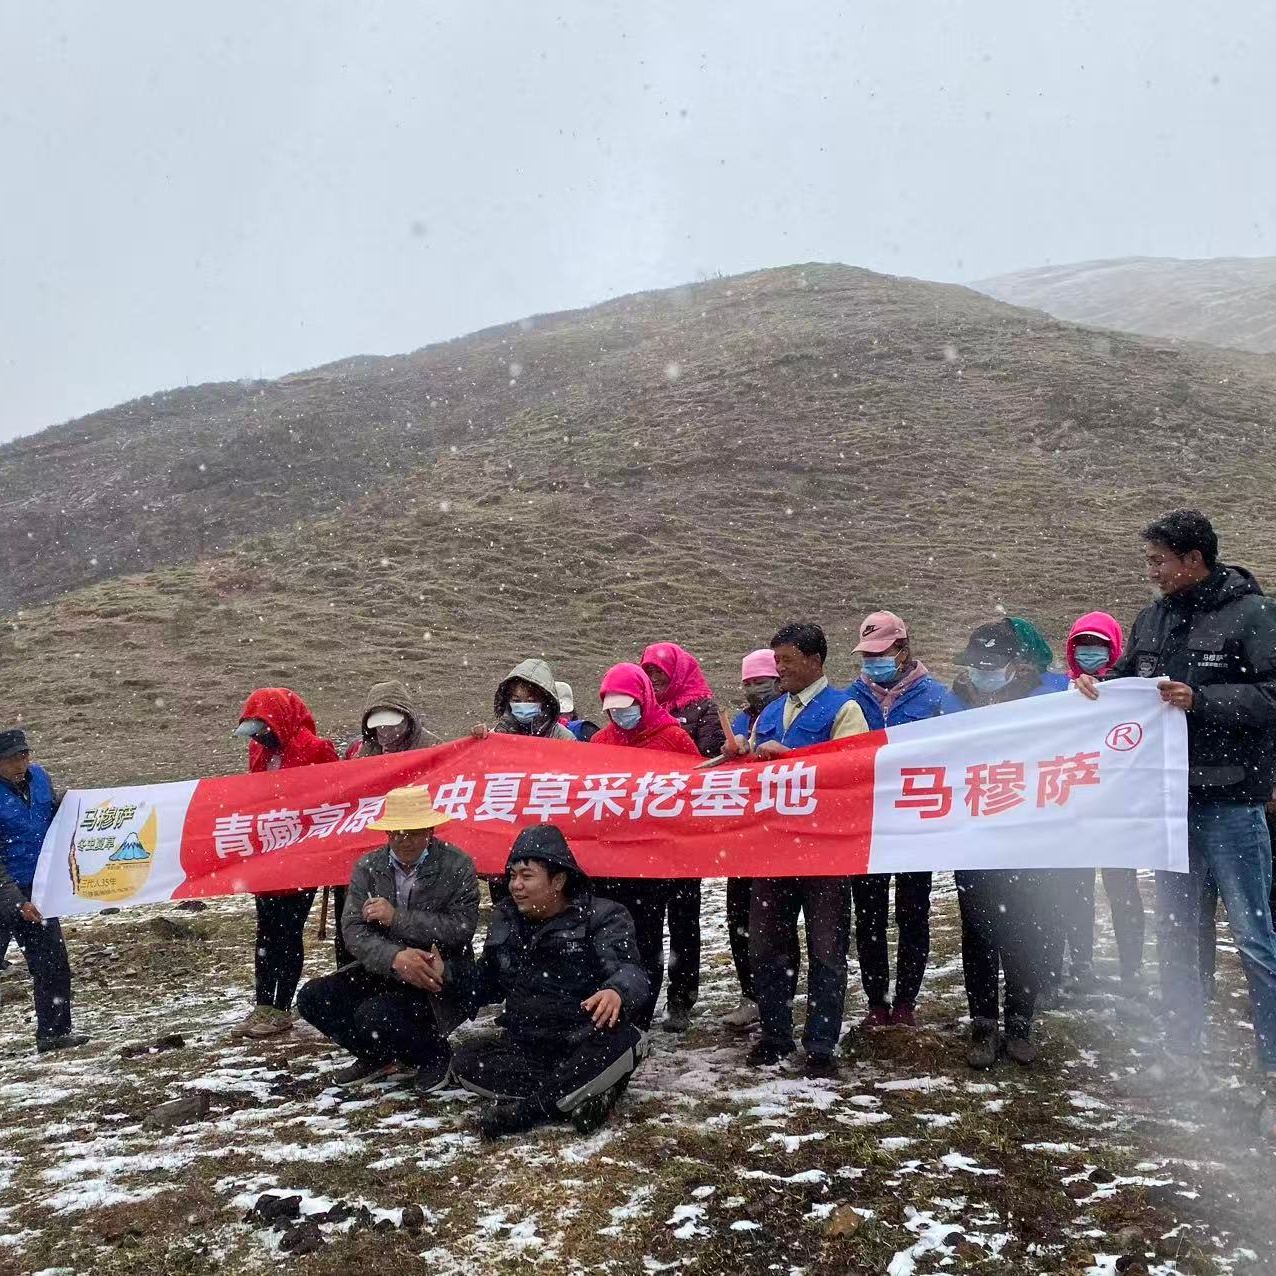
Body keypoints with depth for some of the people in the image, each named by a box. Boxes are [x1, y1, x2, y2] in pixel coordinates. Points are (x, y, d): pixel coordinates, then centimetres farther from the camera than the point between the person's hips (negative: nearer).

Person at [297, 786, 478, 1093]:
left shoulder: (458, 866, -9)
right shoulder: (367, 867, 1)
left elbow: (461, 928, -18)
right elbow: (353, 930, -10)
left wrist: (395, 916, -21)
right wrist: (395, 958, -30)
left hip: (438, 979, -5)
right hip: (383, 972, 6)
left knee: (375, 1016, -30)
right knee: (312, 999, -11)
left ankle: (435, 1056, 1)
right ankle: (377, 1057, 11)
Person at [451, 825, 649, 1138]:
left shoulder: (601, 917, -7)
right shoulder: (504, 919, 9)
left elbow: (630, 971, -23)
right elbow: (485, 984, 20)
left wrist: (616, 993, -48)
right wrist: (446, 977, 0)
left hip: (586, 1047, -4)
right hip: (524, 1047, 4)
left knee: (622, 1042, -37)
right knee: (467, 1062, -22)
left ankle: (526, 1107, -24)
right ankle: (581, 1094, -27)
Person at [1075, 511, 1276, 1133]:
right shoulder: (1152, 619, 10)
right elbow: (1129, 682, 20)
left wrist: (1200, 701, -22)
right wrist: (1100, 686, 0)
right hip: (1168, 799, 7)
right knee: (1175, 932, 14)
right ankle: (1182, 1059, 26)